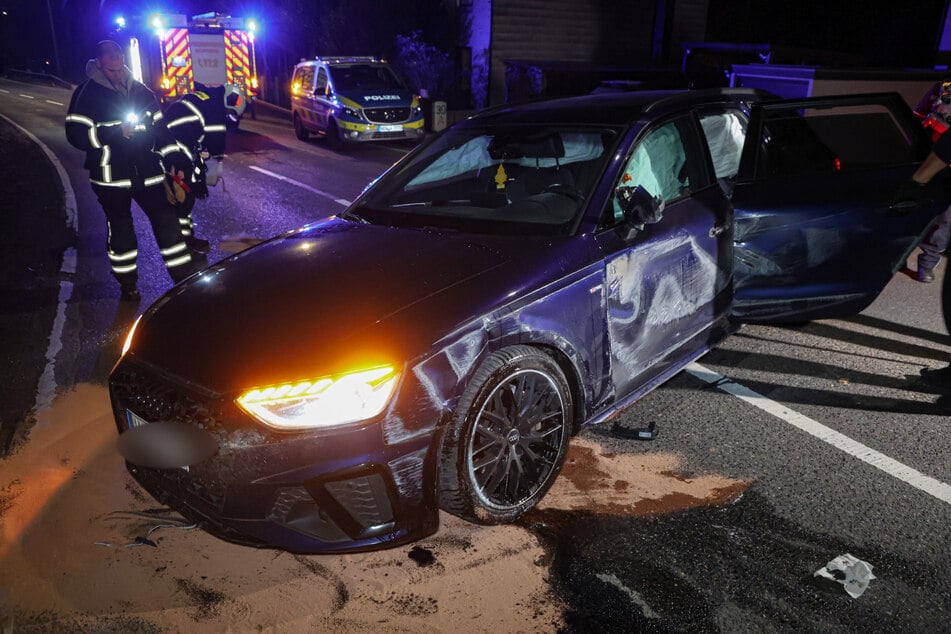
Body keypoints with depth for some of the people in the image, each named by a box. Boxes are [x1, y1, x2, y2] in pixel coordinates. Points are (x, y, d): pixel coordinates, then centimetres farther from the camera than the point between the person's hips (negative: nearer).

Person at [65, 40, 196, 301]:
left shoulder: (138, 89, 10)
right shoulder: (86, 93, -4)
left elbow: (160, 124, 20)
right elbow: (76, 135, -11)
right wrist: (117, 132, -19)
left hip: (146, 171, 4)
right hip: (111, 175, -3)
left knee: (166, 219, 1)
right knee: (119, 228, 7)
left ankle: (185, 277, 7)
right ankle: (128, 283, 20)